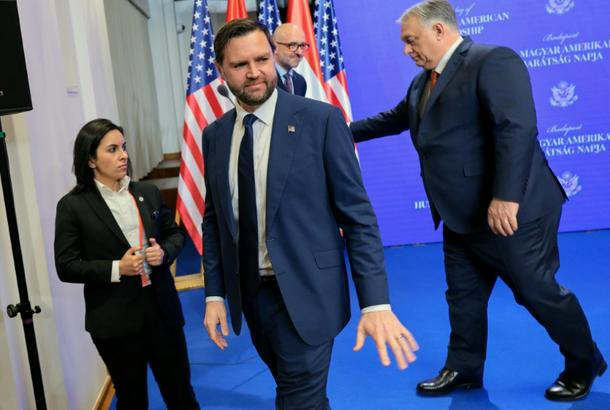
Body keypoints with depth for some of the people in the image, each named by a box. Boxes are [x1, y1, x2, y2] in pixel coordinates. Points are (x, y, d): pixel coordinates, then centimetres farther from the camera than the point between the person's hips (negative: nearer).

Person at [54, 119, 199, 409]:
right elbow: (66, 267, -8)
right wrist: (116, 269, -20)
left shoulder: (148, 192, 3)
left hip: (161, 308, 3)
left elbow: (175, 233, 13)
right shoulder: (73, 205, -8)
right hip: (115, 318, -3)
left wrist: (164, 252, -9)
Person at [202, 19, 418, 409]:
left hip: (304, 292, -4)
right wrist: (215, 293, 5)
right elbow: (214, 217, 10)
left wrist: (375, 302, -18)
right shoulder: (215, 134, 4)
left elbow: (358, 215, -11)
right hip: (248, 292, 5)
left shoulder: (321, 119, -10)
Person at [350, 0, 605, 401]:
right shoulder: (423, 82, 14)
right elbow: (393, 118, 32)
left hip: (509, 212, -8)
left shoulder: (493, 60, -14)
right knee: (463, 295, 16)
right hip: (461, 216, 9)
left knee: (539, 292, 5)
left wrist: (505, 198, -30)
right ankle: (463, 369, 32)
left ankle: (584, 365, 27)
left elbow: (517, 129, -25)